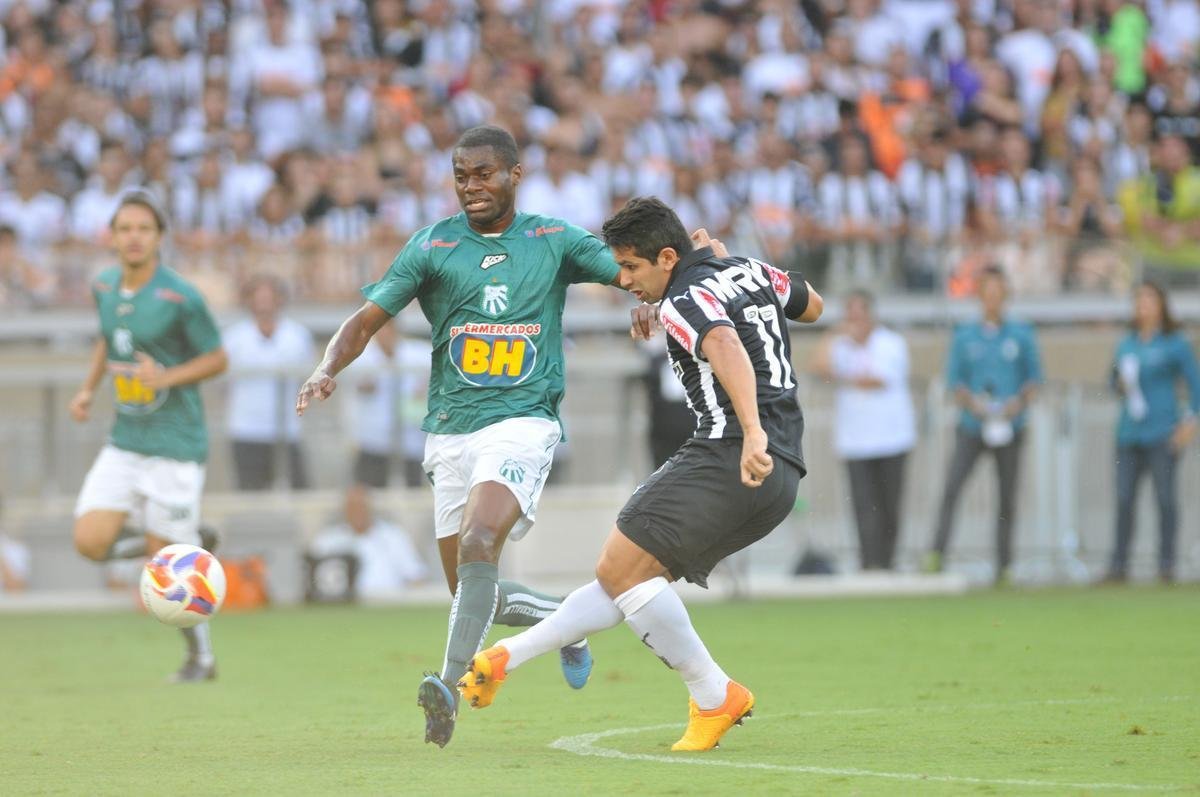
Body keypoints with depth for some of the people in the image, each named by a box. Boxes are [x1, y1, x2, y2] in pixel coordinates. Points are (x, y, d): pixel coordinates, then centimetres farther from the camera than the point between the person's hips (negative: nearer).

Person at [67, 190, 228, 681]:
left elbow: (217, 359, -6)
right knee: (91, 541, -8)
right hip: (125, 442, 6)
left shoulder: (181, 298, -15)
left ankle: (200, 656, 19)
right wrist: (89, 389, 8)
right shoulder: (104, 287, 4)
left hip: (175, 444, -6)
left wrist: (167, 377, -21)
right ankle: (187, 543, 16)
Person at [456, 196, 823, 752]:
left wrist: (752, 433, -44)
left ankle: (715, 697, -6)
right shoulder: (748, 268, 18)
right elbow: (812, 307, 37)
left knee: (620, 568, -11)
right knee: (627, 574, 10)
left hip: (730, 458, -10)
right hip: (784, 473, 10)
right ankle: (504, 660, 11)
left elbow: (724, 344, -30)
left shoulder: (684, 302, -8)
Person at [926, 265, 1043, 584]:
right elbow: (954, 378, 9)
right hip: (972, 426, -1)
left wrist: (1019, 402, -7)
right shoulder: (964, 336, 8)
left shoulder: (1022, 334, 8)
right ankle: (937, 552, -23)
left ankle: (1004, 566, 6)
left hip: (1009, 425, 1)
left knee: (1007, 498, 1)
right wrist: (971, 402, -9)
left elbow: (1034, 375, 10)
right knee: (951, 488, -18)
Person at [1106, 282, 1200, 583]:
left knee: (1165, 497, -5)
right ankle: (1119, 565, 1)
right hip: (1129, 432, 5)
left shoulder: (1175, 343, 0)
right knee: (1124, 499, 0)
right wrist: (1121, 384, 0)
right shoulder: (1126, 344, 14)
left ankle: (1166, 564, -1)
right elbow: (1115, 380, 23)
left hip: (1161, 433, -5)